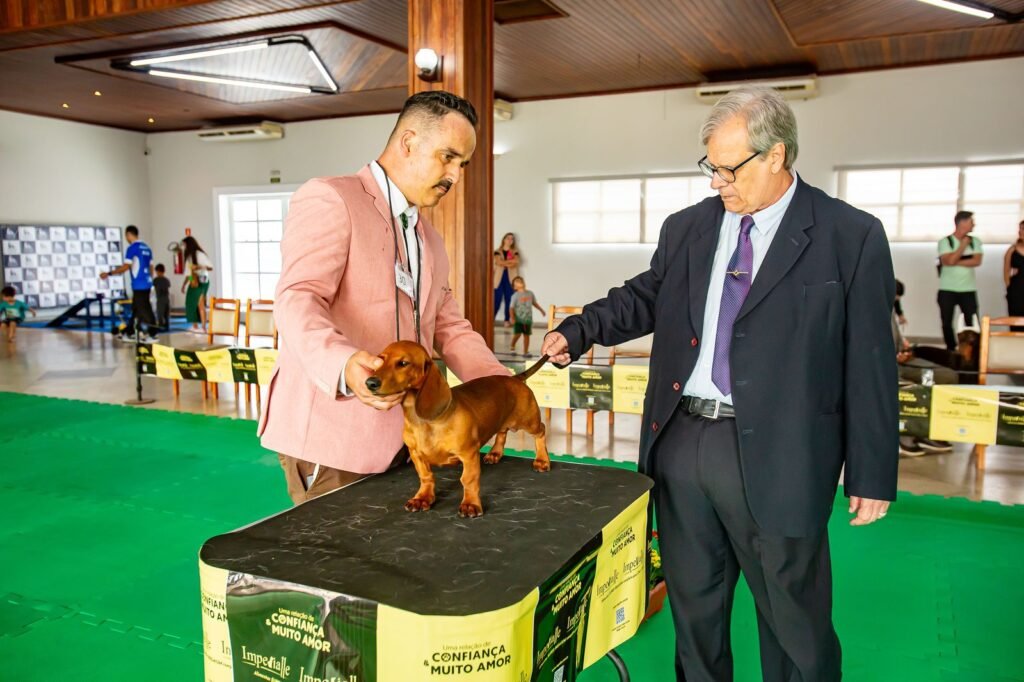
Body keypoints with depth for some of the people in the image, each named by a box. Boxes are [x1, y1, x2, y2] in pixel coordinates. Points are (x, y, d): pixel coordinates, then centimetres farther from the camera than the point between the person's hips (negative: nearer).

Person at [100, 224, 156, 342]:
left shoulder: (132, 248, -11)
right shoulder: (146, 247, 13)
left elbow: (126, 267, -16)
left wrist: (109, 273, -10)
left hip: (139, 284, -8)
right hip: (147, 283, 8)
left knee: (143, 310, -3)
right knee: (136, 308, 14)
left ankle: (152, 335, -1)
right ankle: (129, 333, 21)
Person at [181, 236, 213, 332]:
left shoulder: (200, 254, -9)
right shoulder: (189, 256, 15)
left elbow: (210, 267, -13)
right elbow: (188, 272, 19)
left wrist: (198, 267, -26)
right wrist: (184, 284, 20)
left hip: (201, 282, -8)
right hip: (193, 282, 8)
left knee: (200, 304, -11)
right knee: (191, 303, 6)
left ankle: (203, 327, -9)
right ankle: (195, 326, 10)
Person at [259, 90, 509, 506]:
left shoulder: (429, 239, 20)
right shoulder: (328, 199, -7)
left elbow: (450, 328, 18)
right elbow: (297, 299, -20)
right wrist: (344, 364, -40)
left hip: (400, 438, 8)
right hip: (331, 435, -7)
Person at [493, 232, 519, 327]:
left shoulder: (515, 252, 12)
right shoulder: (498, 251, 10)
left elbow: (515, 263, -6)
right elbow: (498, 262, -10)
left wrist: (504, 263, -11)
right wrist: (510, 261, -10)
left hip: (510, 278, 1)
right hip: (499, 277, -1)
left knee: (509, 300, -1)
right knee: (497, 300, -7)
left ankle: (507, 320, 6)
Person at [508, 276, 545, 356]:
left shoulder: (530, 293, 6)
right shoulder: (515, 296, -9)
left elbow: (534, 303, 19)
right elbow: (512, 307, -12)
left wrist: (541, 310, 16)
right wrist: (512, 317, -23)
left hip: (528, 319, 4)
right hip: (519, 319, -4)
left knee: (526, 335, 8)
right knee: (517, 334, -11)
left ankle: (525, 351, 16)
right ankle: (512, 347, 15)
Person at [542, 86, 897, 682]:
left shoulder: (852, 237, -6)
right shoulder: (686, 229, 8)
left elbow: (869, 364, -6)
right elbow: (644, 298, 17)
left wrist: (872, 475, -5)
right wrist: (578, 331, -1)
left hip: (775, 456, -4)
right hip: (682, 441, 5)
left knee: (795, 622, 12)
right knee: (693, 601, 21)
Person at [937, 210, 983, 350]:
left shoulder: (975, 241, 7)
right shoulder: (945, 241, -2)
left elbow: (977, 261, -6)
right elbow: (950, 261, -16)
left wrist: (957, 262, -12)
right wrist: (963, 244, -8)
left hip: (968, 289, 2)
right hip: (947, 290, -2)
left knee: (972, 322, -4)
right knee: (947, 322, 3)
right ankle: (951, 350, 15)